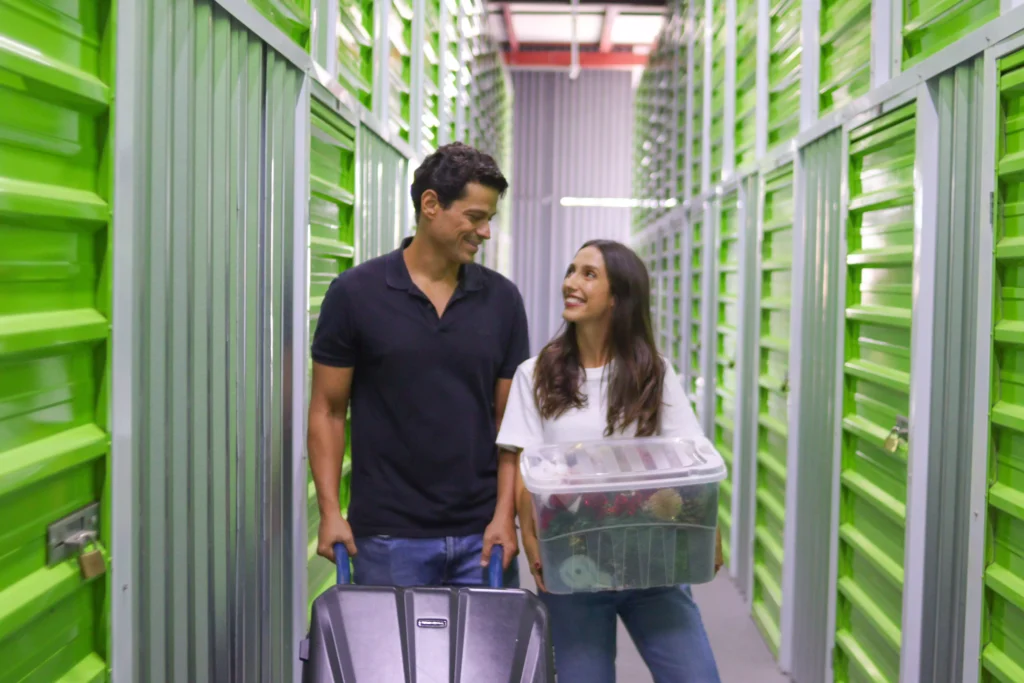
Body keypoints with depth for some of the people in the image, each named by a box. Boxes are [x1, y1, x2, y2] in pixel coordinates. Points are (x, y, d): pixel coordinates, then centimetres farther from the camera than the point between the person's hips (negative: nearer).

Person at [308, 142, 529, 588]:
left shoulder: (502, 300, 3)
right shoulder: (355, 292, -4)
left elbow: (510, 417, 4)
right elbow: (327, 409, 0)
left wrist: (505, 515, -5)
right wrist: (329, 511, -8)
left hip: (479, 534, 2)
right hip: (388, 535, -2)